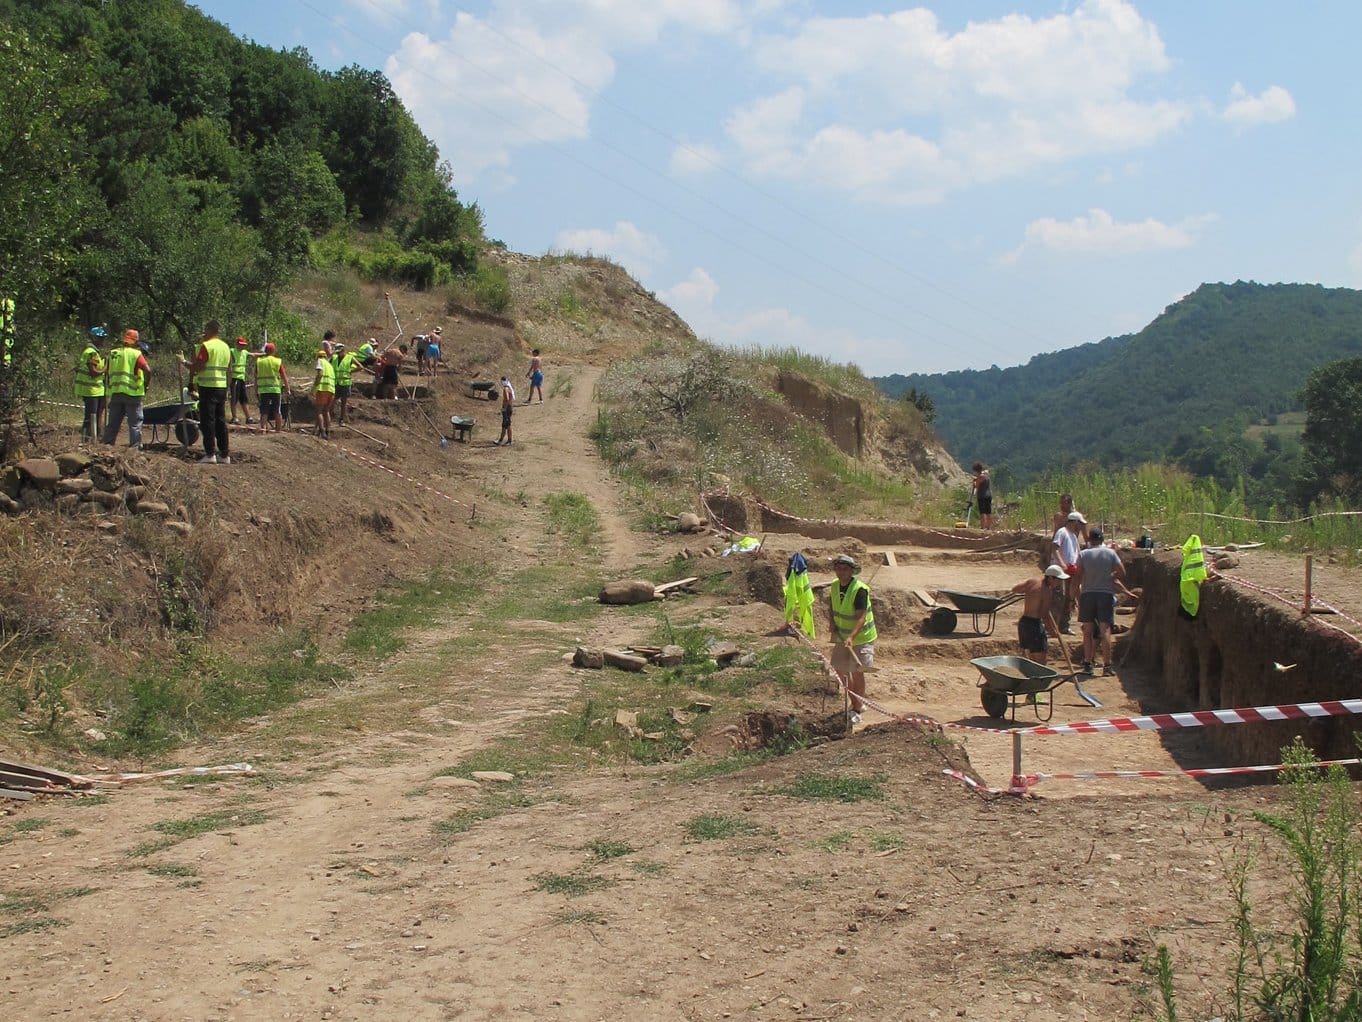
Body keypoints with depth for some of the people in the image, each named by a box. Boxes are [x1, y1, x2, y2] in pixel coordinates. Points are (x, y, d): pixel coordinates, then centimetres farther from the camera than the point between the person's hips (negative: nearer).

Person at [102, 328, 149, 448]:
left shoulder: (113, 353, 11)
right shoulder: (136, 354, -6)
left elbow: (106, 371, 12)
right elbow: (147, 370, -17)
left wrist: (108, 386, 19)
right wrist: (145, 385, -3)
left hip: (115, 392, 5)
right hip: (132, 393, -5)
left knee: (113, 422, 12)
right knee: (135, 422, -1)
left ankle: (107, 444, 12)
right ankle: (135, 446, -5)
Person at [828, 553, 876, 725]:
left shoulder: (860, 589, -24)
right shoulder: (835, 586, -3)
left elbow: (861, 617, -30)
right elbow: (832, 606, 16)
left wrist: (852, 637, -43)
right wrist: (833, 624, -1)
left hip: (861, 638, -7)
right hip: (843, 637, 7)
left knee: (857, 672, -4)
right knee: (839, 669, 10)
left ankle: (857, 711, 9)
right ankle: (857, 702, 28)